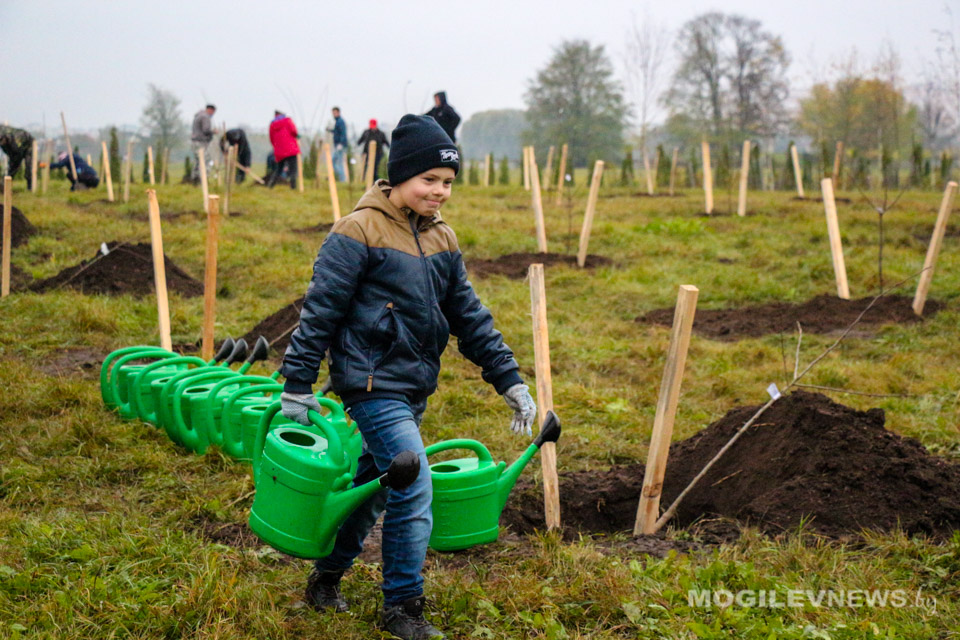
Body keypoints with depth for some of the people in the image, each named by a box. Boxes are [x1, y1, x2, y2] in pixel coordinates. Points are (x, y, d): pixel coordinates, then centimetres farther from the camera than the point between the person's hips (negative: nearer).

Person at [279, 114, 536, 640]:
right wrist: (297, 385, -12)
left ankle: (326, 578, 36)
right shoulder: (360, 232, -13)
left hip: (414, 388, 8)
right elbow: (319, 311, -11)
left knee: (373, 486, 17)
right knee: (413, 491, -10)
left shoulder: (442, 238, 9)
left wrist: (509, 380, 8)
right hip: (373, 384, -8)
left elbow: (468, 315, 13)